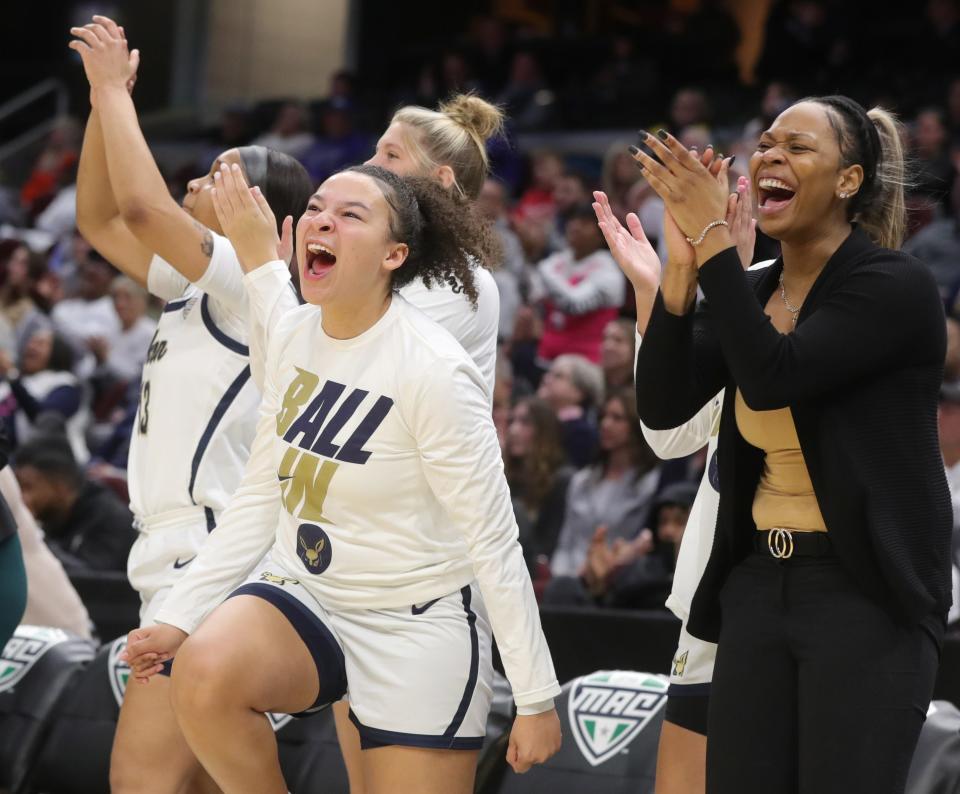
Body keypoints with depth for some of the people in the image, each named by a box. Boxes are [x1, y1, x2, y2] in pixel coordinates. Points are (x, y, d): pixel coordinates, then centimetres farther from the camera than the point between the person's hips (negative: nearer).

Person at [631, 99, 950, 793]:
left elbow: (774, 378, -24)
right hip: (759, 581, 7)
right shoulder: (749, 292, 10)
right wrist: (683, 264, -12)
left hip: (865, 589, -7)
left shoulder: (895, 286, -10)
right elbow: (663, 406, -3)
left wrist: (711, 238, -20)